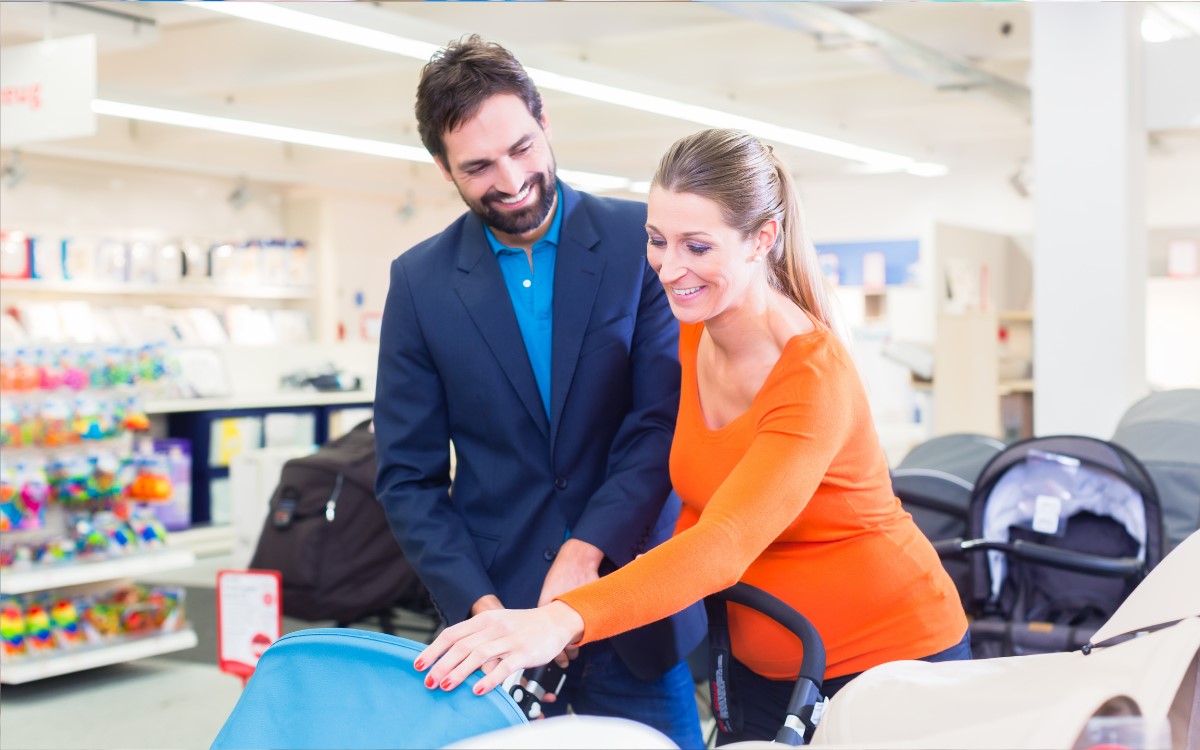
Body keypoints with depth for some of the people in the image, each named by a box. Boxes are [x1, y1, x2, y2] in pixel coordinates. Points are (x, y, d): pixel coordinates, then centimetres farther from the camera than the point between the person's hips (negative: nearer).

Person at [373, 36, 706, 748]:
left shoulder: (639, 240, -3)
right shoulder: (421, 281, 1)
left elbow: (663, 419, -8)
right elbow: (409, 477, 1)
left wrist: (585, 552, -20)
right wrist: (481, 606, -12)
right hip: (499, 604, 1)